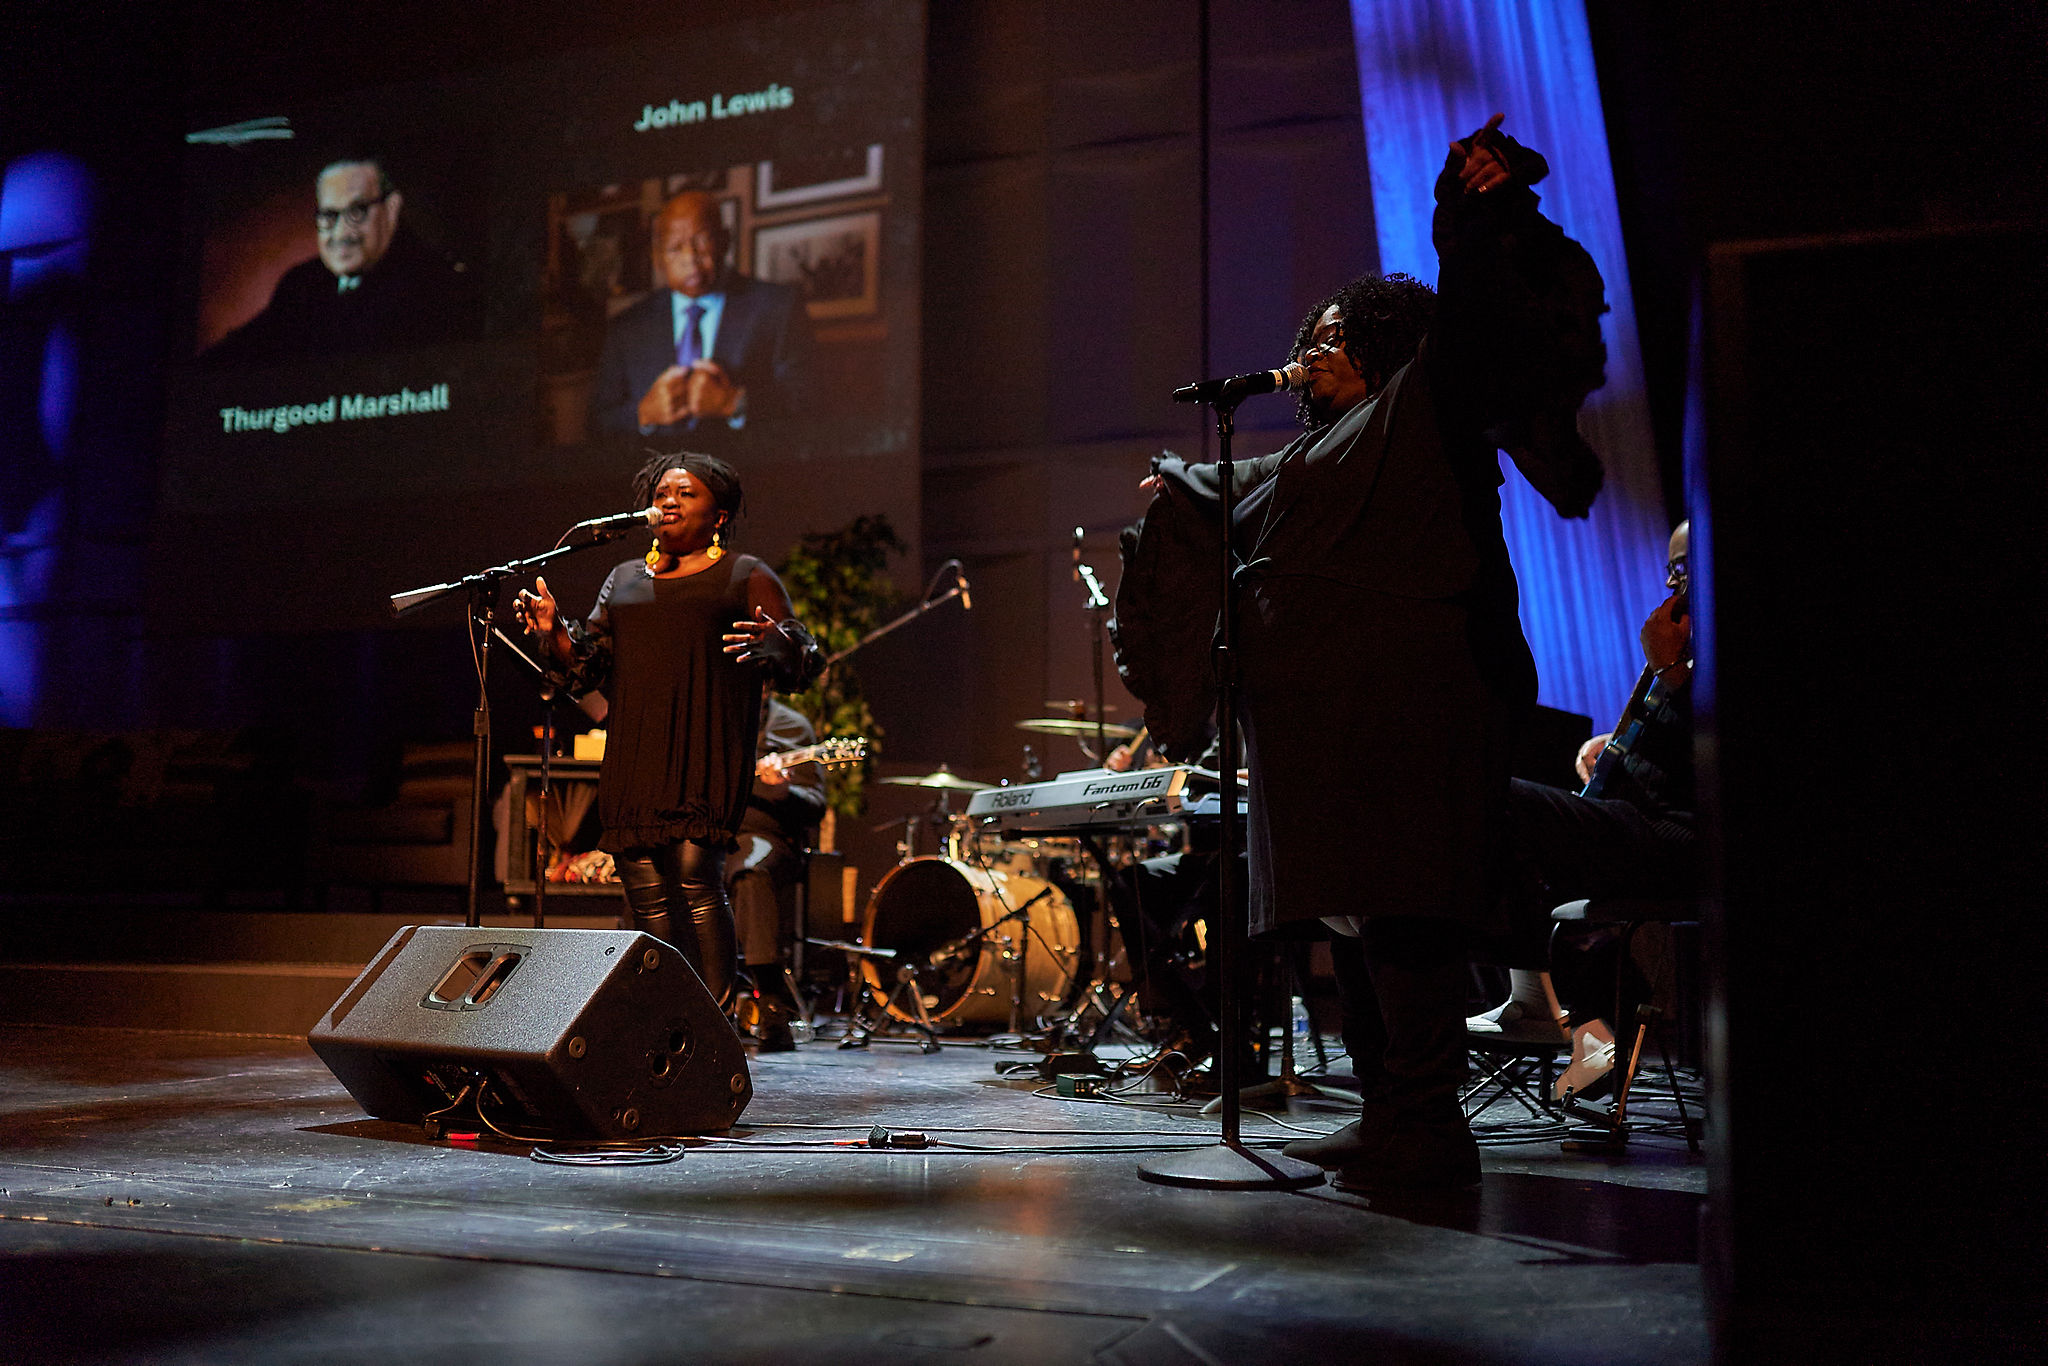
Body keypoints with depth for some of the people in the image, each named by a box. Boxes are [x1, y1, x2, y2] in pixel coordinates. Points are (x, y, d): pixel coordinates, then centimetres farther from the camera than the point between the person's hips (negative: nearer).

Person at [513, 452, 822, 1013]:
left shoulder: (745, 576, 8)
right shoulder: (624, 579, 22)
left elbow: (802, 660, 0)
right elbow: (587, 666, 18)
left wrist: (777, 642, -22)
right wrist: (553, 629, 0)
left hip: (707, 753, -4)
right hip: (634, 753, 5)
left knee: (694, 873, -18)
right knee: (646, 891, 0)